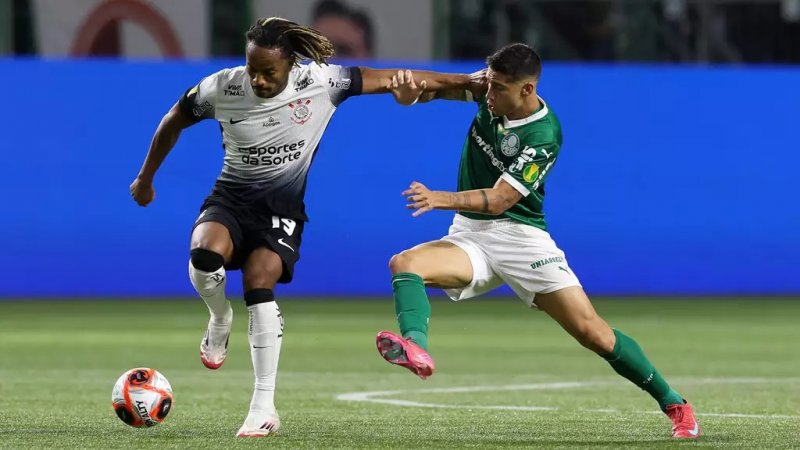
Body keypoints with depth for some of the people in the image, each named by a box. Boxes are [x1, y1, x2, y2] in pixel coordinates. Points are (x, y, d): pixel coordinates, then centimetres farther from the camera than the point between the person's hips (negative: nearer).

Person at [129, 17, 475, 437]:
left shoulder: (320, 82, -15)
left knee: (259, 281, -24)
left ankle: (264, 408, -18)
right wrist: (145, 179, 15)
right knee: (205, 254, -32)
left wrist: (468, 82, -6)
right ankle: (220, 320, 4)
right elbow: (174, 121, 6)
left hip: (283, 206, -1)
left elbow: (390, 79, -9)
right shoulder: (220, 88, -13)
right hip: (231, 198, 1)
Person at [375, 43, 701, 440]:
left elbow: (499, 200, -25)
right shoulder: (492, 94, -2)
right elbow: (449, 87, 13)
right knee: (404, 264, -26)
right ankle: (416, 348, -53)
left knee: (593, 333, -10)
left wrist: (438, 199, -39)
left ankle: (673, 404, 6)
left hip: (520, 238, -5)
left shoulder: (542, 136, -19)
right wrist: (421, 87, -13)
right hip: (469, 236, 5)